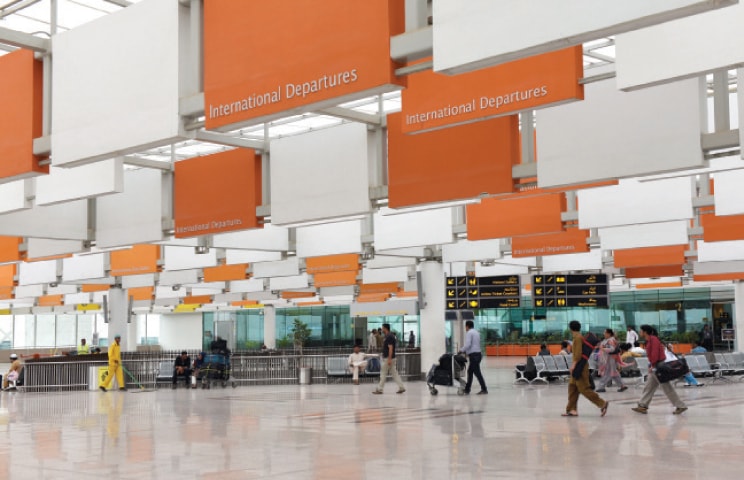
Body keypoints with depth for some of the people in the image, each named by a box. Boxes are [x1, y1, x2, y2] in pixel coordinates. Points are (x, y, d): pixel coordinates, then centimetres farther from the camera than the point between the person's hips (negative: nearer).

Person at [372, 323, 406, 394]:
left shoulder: (389, 337, -17)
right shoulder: (389, 336, 14)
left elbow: (390, 348, -22)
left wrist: (389, 359, -25)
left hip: (388, 358, -10)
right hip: (389, 358, 10)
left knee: (383, 374, -2)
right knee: (394, 373, 9)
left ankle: (379, 389, 5)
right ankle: (401, 387, 6)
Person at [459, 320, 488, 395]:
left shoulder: (469, 333, -9)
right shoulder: (476, 332, 19)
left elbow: (467, 344, -19)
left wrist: (462, 351, -5)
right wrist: (466, 351, 20)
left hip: (473, 355, -9)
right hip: (478, 354, 9)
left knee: (477, 372, -7)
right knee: (470, 372, 13)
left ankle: (484, 389, -7)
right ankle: (467, 389, 16)